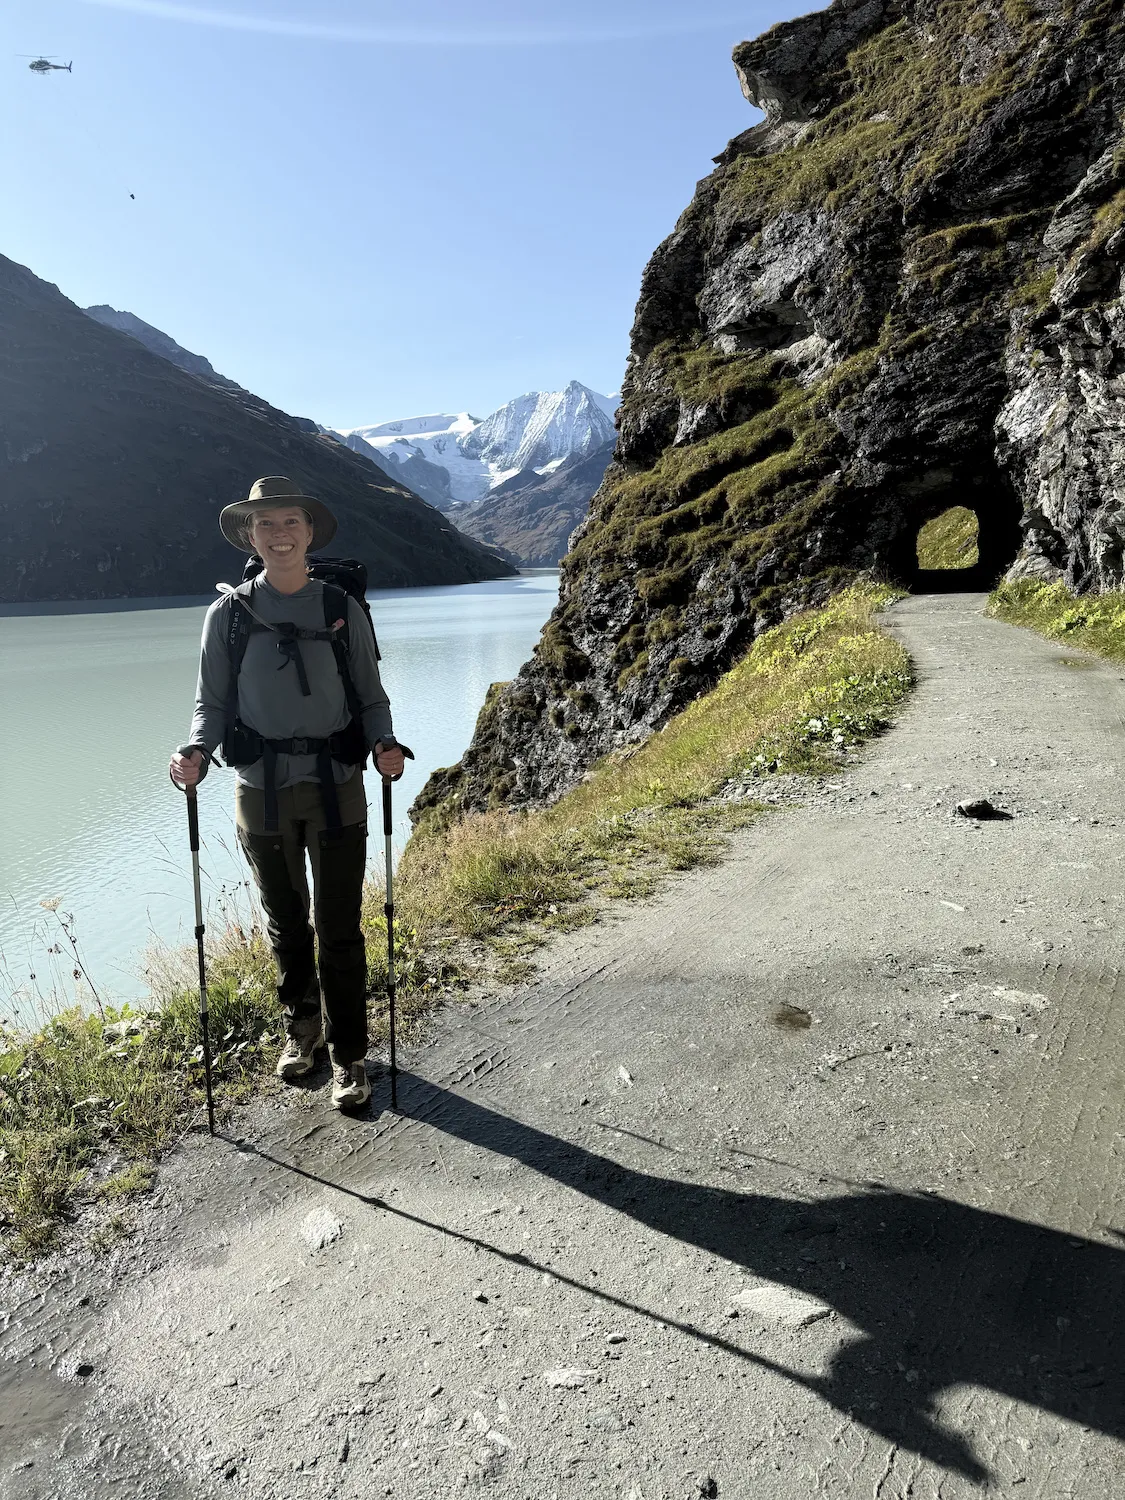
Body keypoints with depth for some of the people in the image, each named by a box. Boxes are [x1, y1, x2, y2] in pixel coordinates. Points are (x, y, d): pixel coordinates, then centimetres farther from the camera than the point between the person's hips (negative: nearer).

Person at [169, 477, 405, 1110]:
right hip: (263, 792, 1)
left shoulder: (343, 609, 2)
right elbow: (214, 702, 6)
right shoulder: (229, 614, 3)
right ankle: (302, 1024, 39)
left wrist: (384, 744, -14)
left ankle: (349, 1055, 18)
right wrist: (196, 751, -14)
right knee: (285, 922, 16)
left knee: (339, 927, 3)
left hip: (337, 788, -1)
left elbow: (371, 697, 6)